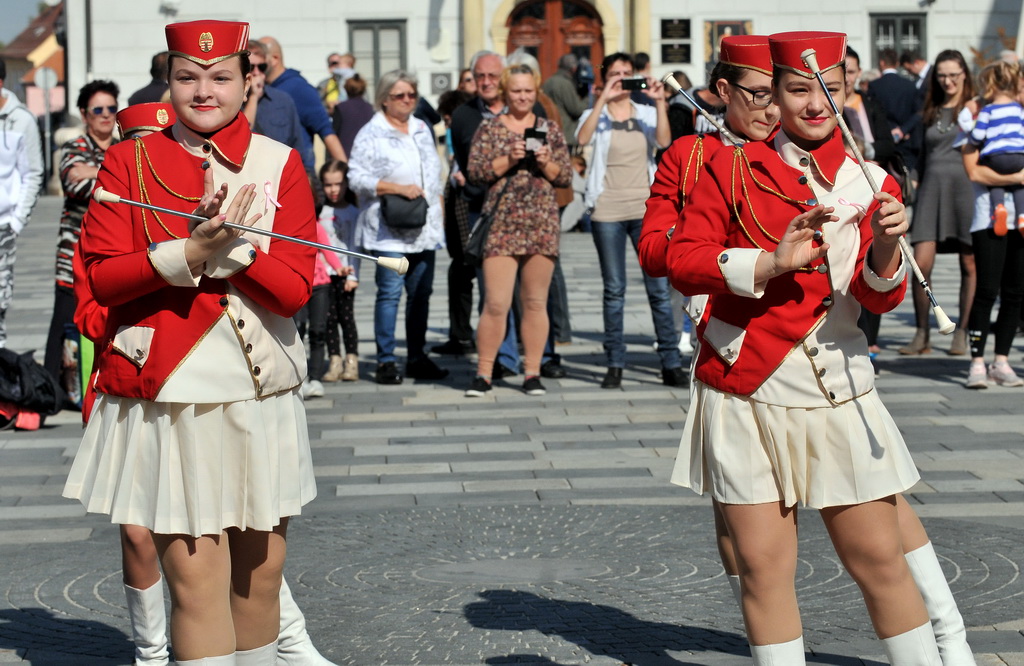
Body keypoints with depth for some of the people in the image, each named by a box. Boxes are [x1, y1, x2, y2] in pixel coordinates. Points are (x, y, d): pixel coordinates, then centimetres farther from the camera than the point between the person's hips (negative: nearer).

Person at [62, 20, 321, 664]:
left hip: (259, 392, 2)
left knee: (260, 570, 11)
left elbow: (295, 290, -3)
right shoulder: (129, 162, 2)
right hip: (167, 393, -2)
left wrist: (232, 240, -18)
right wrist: (189, 253, -19)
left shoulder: (280, 164, 4)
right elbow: (102, 276, -5)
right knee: (194, 573, -6)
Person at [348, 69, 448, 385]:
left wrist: (438, 211, 18)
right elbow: (357, 177, -11)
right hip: (389, 229, -6)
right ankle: (386, 361, -4)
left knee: (421, 293, 8)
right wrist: (398, 188, -16)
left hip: (425, 227, 6)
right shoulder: (371, 134, -4)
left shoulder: (422, 129, 17)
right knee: (390, 293, -8)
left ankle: (417, 357, 15)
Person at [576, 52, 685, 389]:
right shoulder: (596, 117, 6)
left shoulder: (646, 114, 10)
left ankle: (671, 364, 0)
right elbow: (582, 138, -16)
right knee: (614, 289, 3)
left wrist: (660, 102, -21)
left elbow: (664, 141, -10)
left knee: (659, 287, -3)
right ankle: (614, 365, 8)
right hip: (607, 211, -1)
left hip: (645, 208, 1)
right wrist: (603, 98, -23)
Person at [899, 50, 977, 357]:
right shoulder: (930, 112, 17)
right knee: (921, 265, -7)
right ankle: (922, 334, 0)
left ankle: (962, 333, 11)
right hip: (932, 188, 3)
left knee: (969, 265, 1)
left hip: (966, 186, -3)